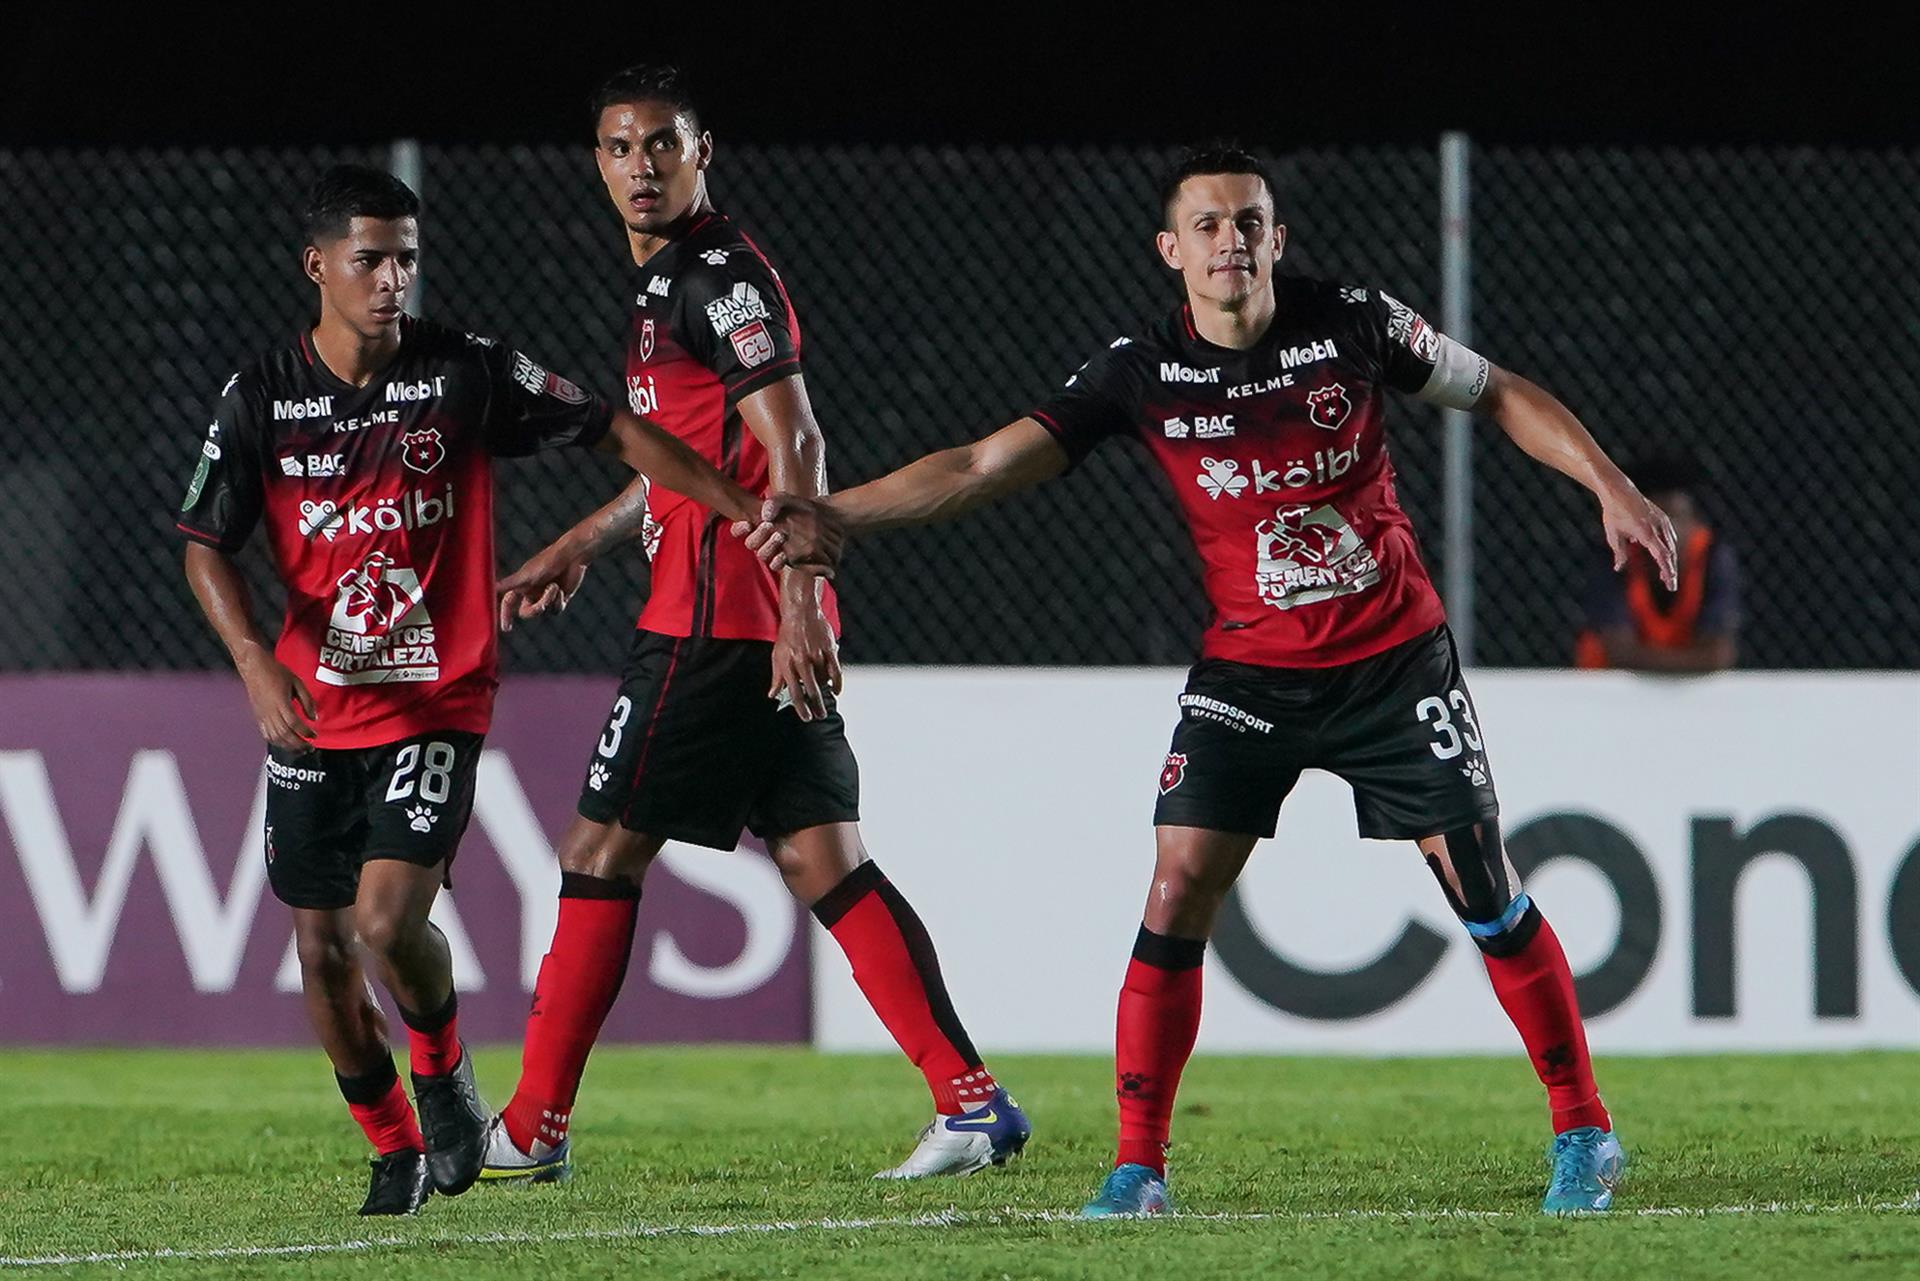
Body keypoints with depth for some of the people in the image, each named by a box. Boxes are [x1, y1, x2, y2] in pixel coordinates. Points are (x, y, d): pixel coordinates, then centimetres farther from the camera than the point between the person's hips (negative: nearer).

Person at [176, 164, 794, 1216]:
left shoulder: (467, 371, -6)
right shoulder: (262, 398, -3)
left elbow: (616, 433, 1)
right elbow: (207, 548, 0)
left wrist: (753, 514, -4)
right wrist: (256, 664, -17)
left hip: (437, 702, -3)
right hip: (312, 712, 3)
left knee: (387, 919, -20)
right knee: (321, 948, 4)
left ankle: (443, 1078, 10)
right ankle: (392, 1148, 25)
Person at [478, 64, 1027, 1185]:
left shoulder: (721, 274, -10)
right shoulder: (671, 279, 20)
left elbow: (793, 444, -19)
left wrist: (800, 605, -25)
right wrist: (578, 549, 35)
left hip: (720, 619, -10)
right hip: (765, 622, 10)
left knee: (604, 851, -2)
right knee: (821, 859, 5)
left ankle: (533, 1131, 4)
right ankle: (974, 1101, -3)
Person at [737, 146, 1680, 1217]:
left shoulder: (1353, 323, -9)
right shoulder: (1143, 373, -8)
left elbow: (1499, 394, 5)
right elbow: (986, 465, -12)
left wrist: (1611, 485, -5)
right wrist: (838, 514, -23)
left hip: (1395, 657, -1)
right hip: (1250, 671, 1)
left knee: (1484, 887, -4)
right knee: (1177, 895, -11)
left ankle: (1585, 1130, 11)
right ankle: (1139, 1164, -2)